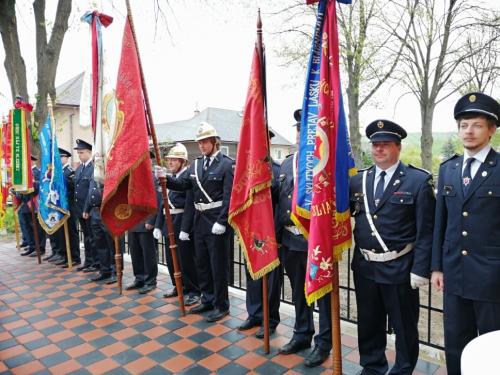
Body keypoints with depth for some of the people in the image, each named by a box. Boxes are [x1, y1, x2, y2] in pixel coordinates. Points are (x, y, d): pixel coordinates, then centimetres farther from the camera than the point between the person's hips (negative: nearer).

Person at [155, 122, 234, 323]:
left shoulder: (227, 164, -10)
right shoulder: (196, 164, 10)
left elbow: (229, 197, -16)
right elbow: (183, 184, 10)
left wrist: (221, 222, -20)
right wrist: (166, 178, -8)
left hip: (217, 223, -7)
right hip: (200, 221, 7)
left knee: (218, 265, 3)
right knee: (202, 263, 16)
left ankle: (221, 305, 18)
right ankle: (208, 300, 32)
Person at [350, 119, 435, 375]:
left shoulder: (419, 181, -8)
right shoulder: (358, 180, 4)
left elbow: (426, 231, -10)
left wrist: (420, 270, -13)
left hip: (399, 268, -4)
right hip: (364, 267, 4)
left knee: (404, 326, 14)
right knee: (368, 323, 20)